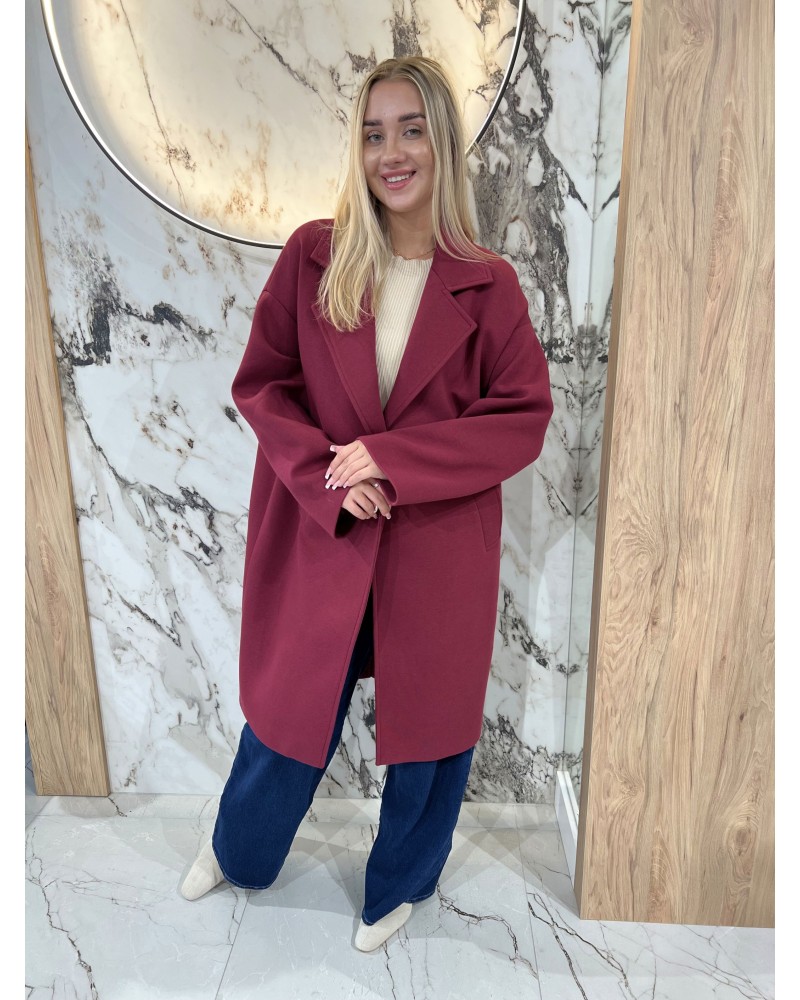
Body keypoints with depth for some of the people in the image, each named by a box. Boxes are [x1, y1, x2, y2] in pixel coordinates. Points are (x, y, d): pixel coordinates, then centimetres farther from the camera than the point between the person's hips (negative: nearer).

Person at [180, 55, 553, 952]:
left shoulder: (488, 285, -4)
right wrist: (329, 476, -16)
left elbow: (524, 418, -7)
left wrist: (392, 459, -18)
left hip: (439, 552, 0)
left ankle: (398, 885, 49)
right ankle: (239, 852, 53)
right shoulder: (312, 256, -2)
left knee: (428, 720, 16)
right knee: (290, 707, 18)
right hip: (319, 538, 1)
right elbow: (259, 382, -1)